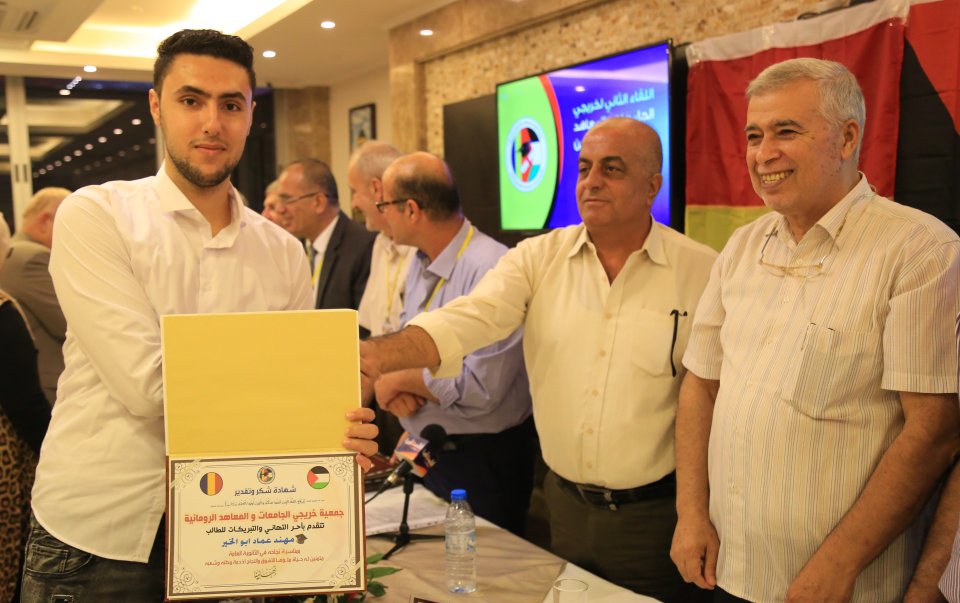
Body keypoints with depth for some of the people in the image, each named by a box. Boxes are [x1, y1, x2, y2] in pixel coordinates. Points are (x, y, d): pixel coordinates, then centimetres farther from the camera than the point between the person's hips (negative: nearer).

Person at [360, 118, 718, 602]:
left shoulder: (701, 271, -9)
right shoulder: (538, 258, -2)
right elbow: (466, 320, -16)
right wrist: (380, 353, -34)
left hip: (654, 513, -2)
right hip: (565, 503, 3)